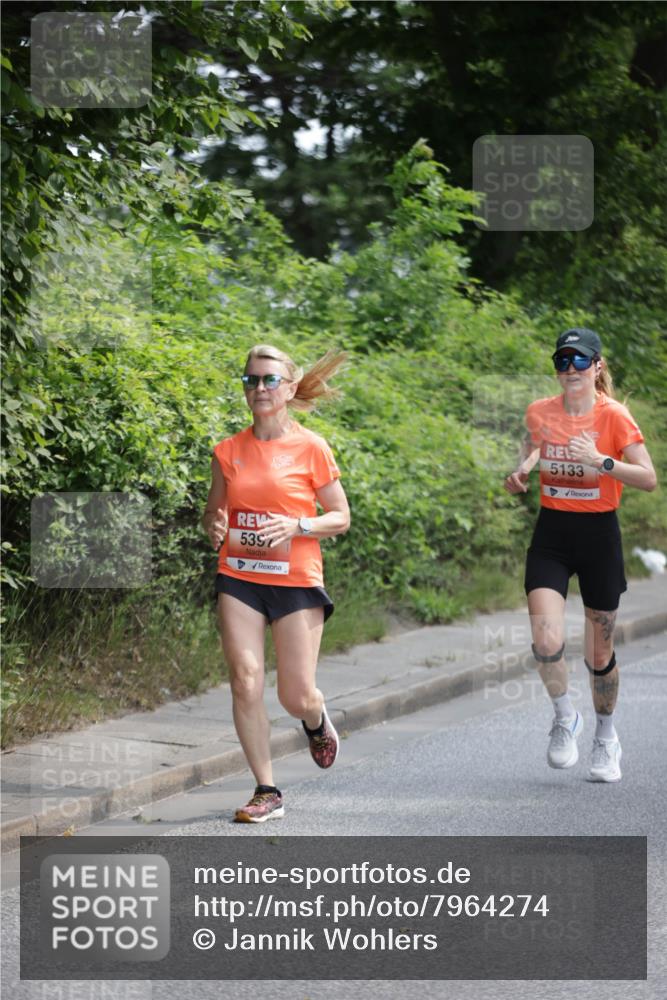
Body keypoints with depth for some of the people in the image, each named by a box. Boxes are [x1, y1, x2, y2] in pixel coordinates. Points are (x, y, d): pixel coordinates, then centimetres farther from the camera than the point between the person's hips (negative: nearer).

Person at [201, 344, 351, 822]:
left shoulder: (311, 448, -4)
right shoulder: (229, 451, 5)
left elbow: (341, 518, 0)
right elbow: (215, 512, 16)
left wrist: (297, 525, -17)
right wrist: (215, 526, -8)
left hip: (296, 582, -3)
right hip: (239, 579, 3)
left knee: (297, 698, -2)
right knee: (245, 682, -9)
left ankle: (318, 722, 37)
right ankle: (267, 792, 3)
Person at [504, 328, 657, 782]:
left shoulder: (614, 416, -10)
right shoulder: (540, 412, 1)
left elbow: (648, 478, -15)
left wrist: (602, 461, -28)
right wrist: (522, 471, 4)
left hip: (599, 535, -2)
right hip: (551, 534, 2)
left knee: (599, 652, 7)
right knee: (547, 642, -16)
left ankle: (606, 737, 31)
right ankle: (566, 720, 12)